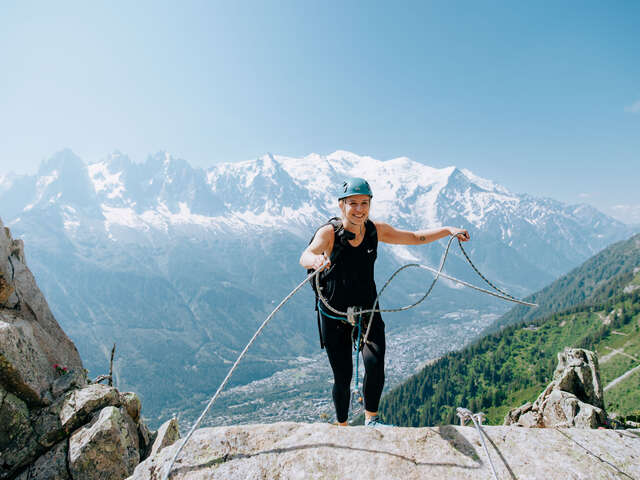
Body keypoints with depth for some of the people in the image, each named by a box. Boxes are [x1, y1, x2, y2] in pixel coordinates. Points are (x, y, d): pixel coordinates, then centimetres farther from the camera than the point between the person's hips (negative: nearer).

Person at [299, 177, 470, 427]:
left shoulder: (376, 230, -6)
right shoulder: (329, 232, -17)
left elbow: (415, 238, 5)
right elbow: (305, 256, -36)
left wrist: (448, 230, -5)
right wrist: (315, 260, -59)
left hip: (368, 312, 3)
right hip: (334, 317, -2)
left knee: (375, 364, -18)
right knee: (343, 377, 4)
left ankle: (371, 418, 10)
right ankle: (342, 426, 32)